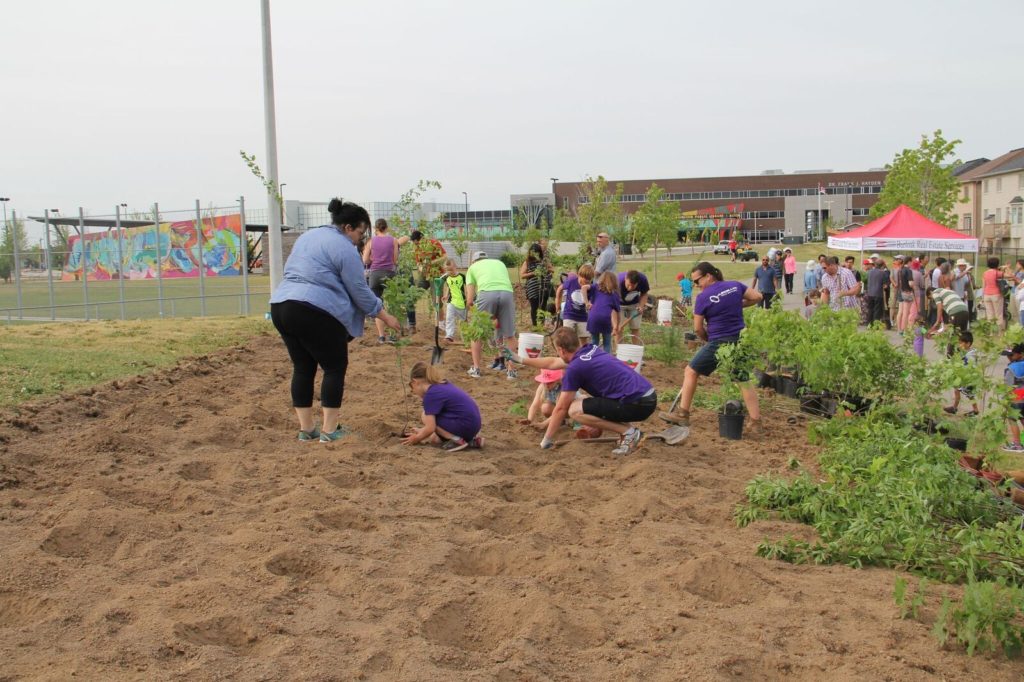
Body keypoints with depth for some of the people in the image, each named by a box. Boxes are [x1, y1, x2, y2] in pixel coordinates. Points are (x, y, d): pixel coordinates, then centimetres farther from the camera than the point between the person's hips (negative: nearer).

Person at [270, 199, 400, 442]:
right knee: (335, 368, 3)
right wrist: (385, 316, 4)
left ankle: (306, 428, 16)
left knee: (303, 368, 13)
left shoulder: (307, 236, 21)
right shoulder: (344, 248, -5)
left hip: (280, 306, 8)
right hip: (316, 312, -8)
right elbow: (360, 291, -4)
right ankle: (329, 430, 2)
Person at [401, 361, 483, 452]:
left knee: (426, 416, -2)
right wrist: (421, 432, 30)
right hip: (473, 424, 9)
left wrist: (416, 438, 4)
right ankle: (471, 439, 14)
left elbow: (430, 428, -13)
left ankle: (456, 440, -6)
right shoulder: (444, 385, 15)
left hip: (464, 426, -9)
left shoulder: (431, 395, -12)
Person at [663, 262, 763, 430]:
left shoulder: (703, 297, -9)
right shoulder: (735, 286, 3)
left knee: (690, 372, 12)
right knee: (744, 380, 13)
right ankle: (756, 422, 8)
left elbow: (698, 329, -4)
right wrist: (738, 305, 13)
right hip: (740, 342, 5)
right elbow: (757, 297, 6)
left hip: (718, 344, -5)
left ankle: (683, 414, 15)